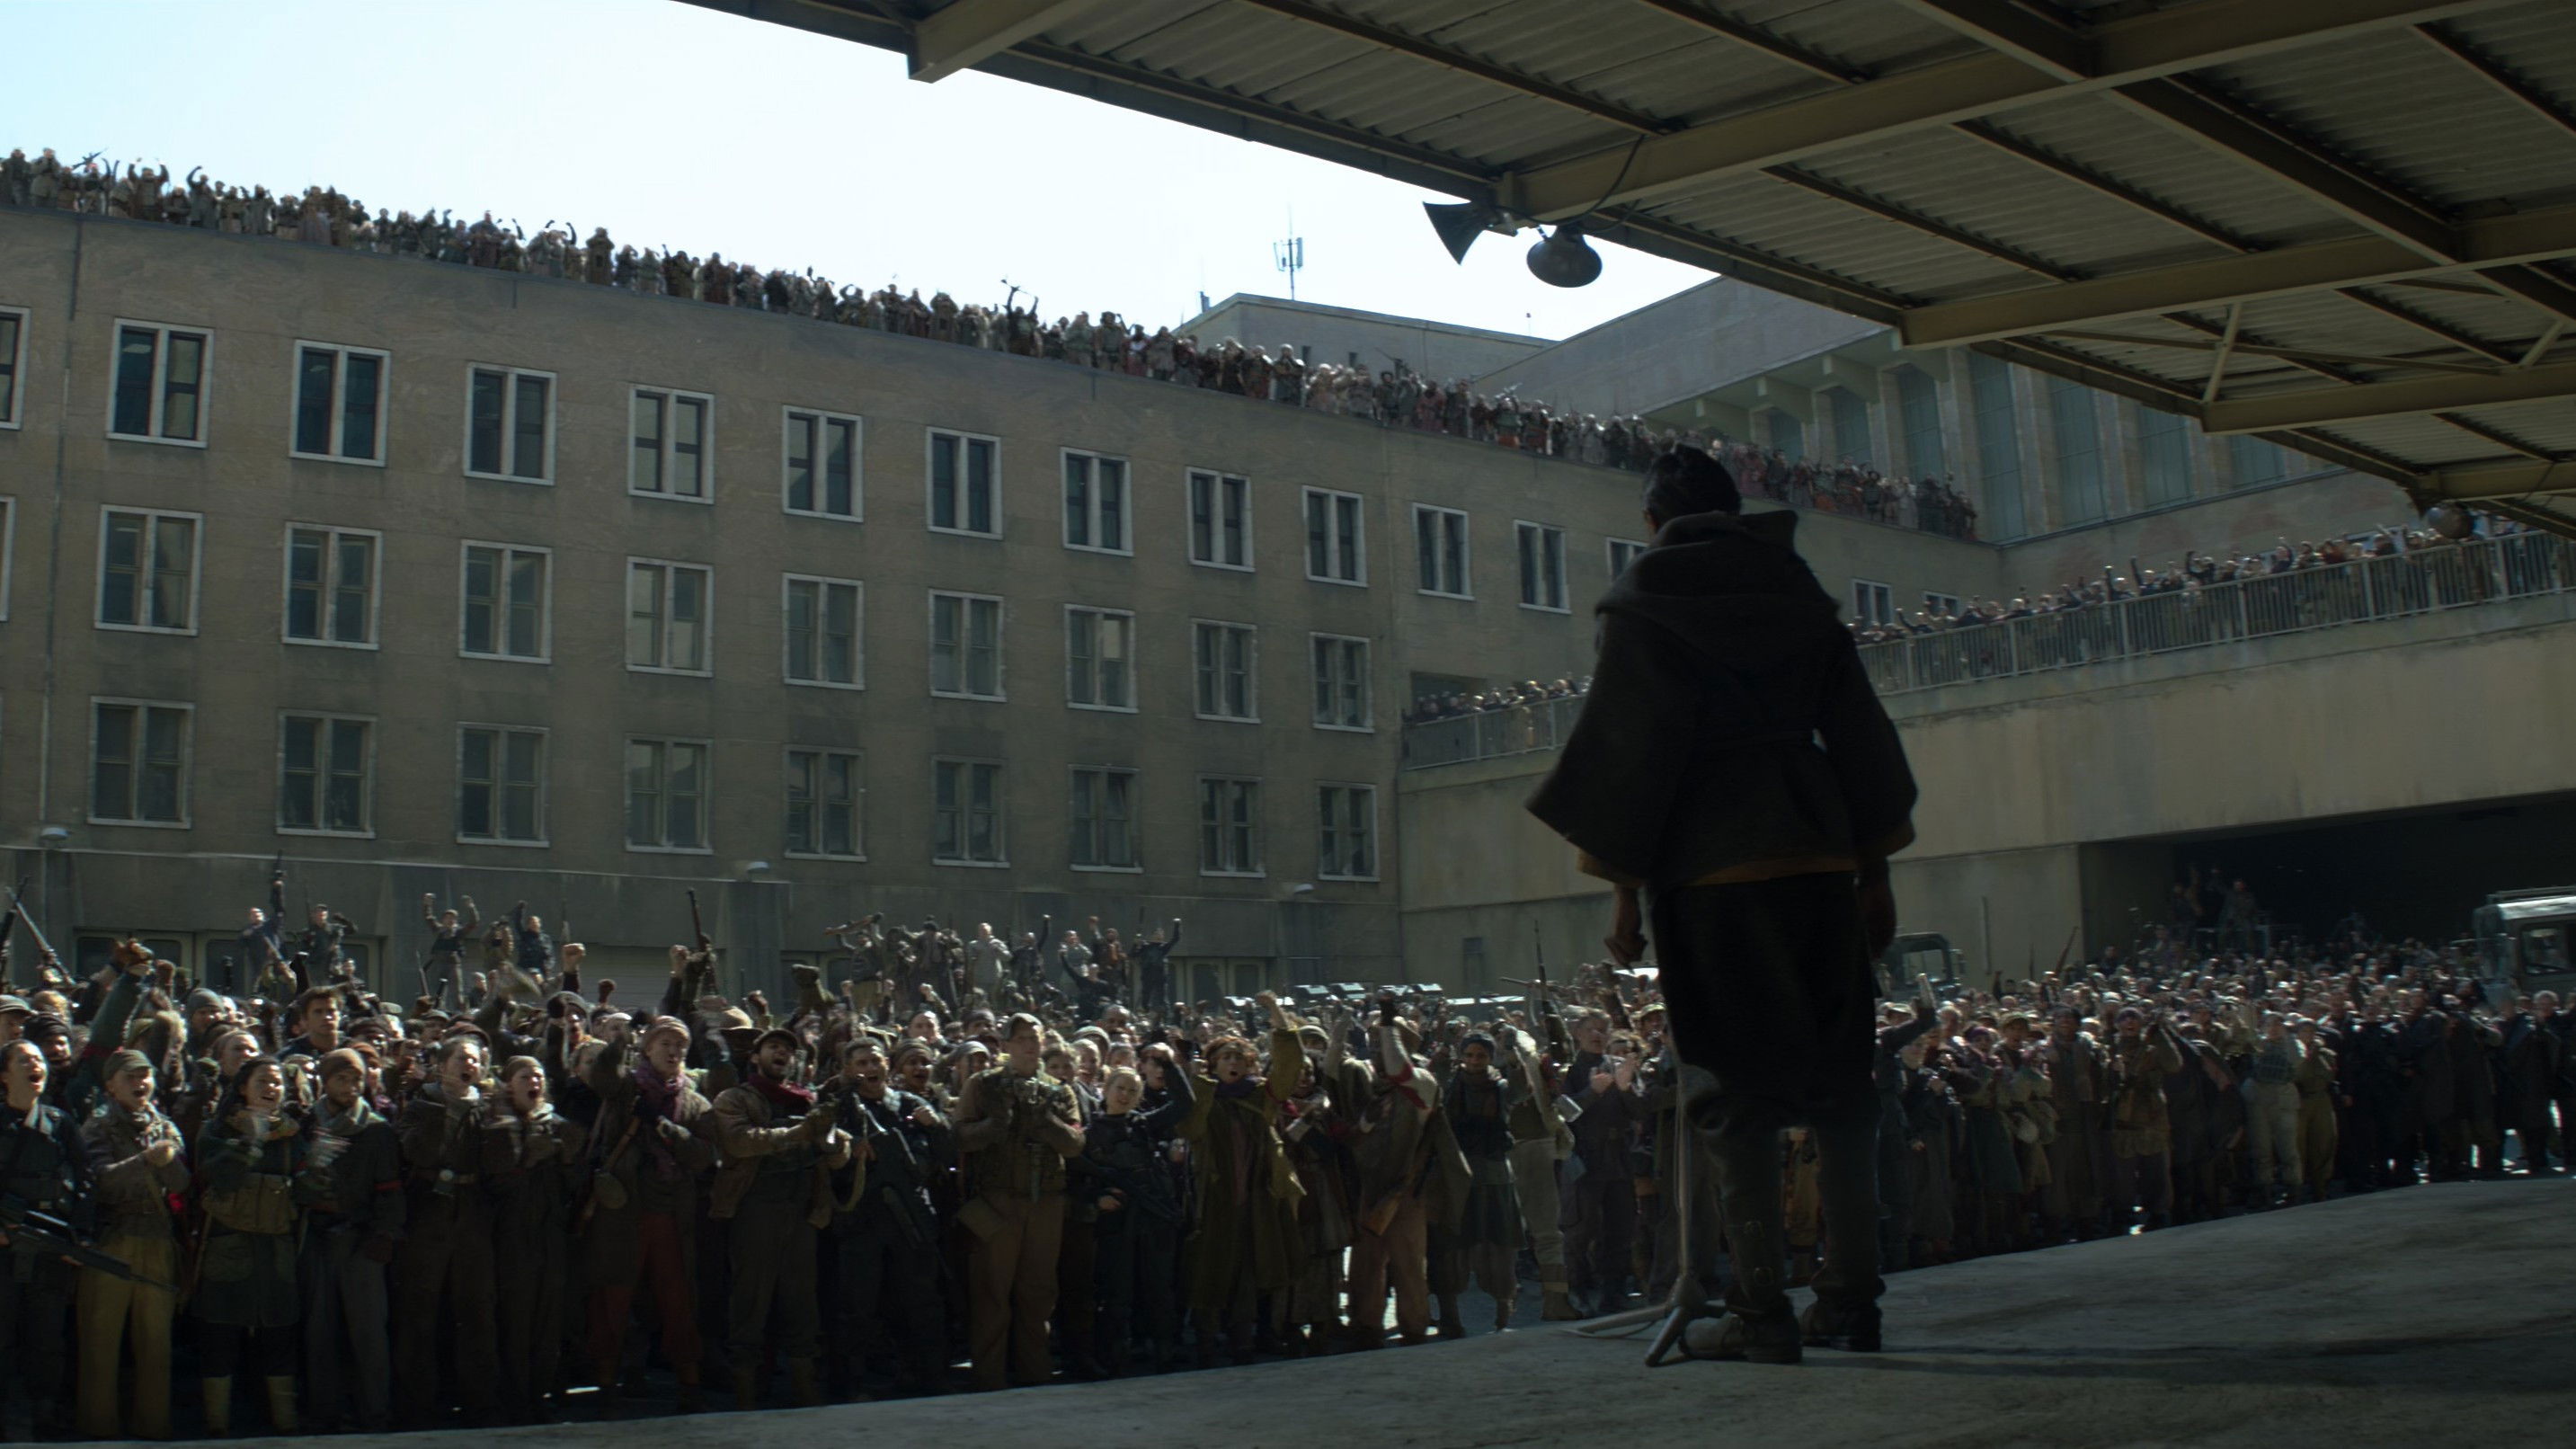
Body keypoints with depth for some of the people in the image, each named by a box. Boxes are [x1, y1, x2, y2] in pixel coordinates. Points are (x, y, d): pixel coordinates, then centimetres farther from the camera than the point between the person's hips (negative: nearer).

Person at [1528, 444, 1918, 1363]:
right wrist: (1875, 870, 17)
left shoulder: (1643, 601, 1)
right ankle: (1850, 1299, 10)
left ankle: (1761, 1312, -2)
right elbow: (1858, 732, 14)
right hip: (1820, 859, 4)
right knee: (1837, 1081, 8)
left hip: (1713, 872, -4)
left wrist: (1622, 885, -1)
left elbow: (1626, 747, -4)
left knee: (1738, 1092, -2)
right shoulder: (1797, 592, 15)